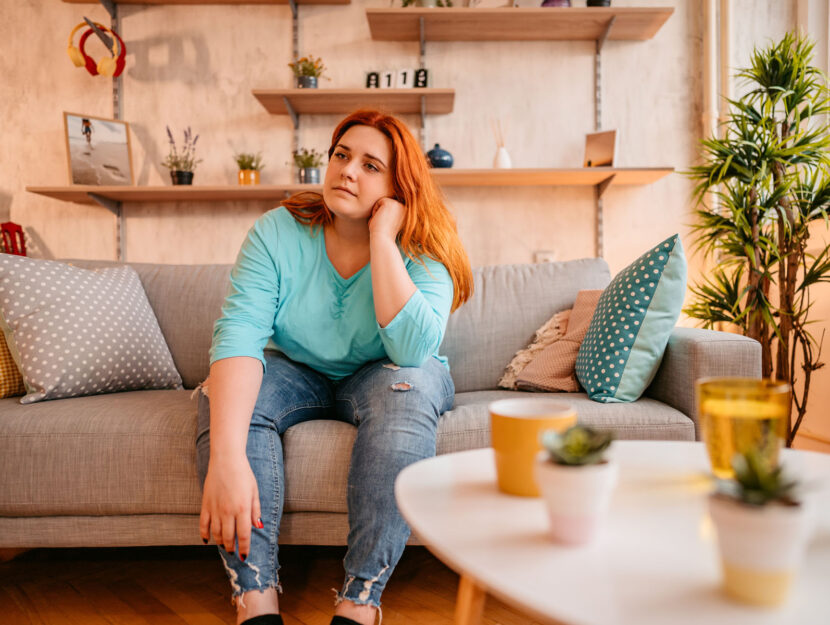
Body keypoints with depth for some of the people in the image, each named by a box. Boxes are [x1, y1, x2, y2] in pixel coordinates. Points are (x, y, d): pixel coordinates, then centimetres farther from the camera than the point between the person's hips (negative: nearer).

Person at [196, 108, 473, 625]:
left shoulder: (423, 252, -15)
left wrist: (382, 238, -31)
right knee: (226, 392, -28)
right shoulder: (278, 232, -13)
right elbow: (239, 333, -27)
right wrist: (227, 457, -41)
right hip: (299, 374, 2)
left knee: (408, 387, -34)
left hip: (379, 379, -1)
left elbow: (412, 351, -32)